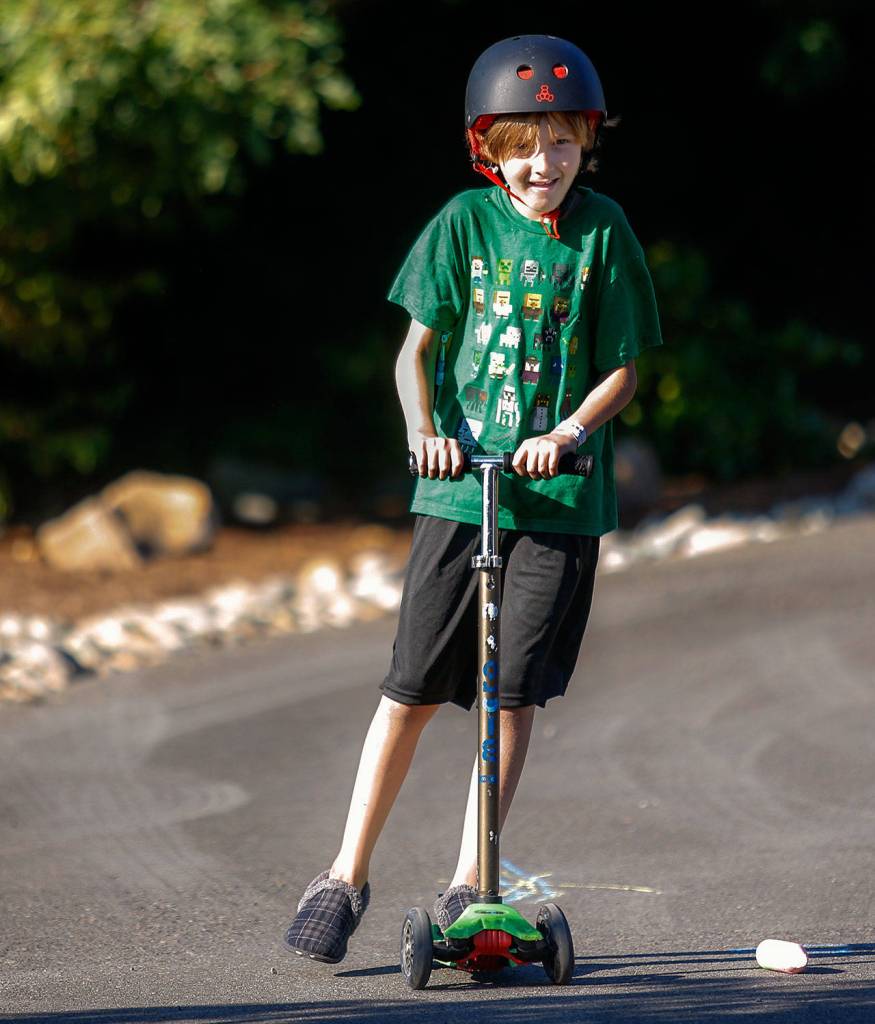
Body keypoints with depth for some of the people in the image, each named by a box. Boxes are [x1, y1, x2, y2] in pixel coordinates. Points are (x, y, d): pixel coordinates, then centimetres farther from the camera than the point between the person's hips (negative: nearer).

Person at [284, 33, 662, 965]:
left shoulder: (601, 231, 0)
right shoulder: (466, 222, 1)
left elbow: (621, 369, 2)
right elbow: (417, 348, 3)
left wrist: (567, 433, -15)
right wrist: (426, 427, -14)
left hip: (559, 495, 0)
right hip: (460, 487, 0)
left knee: (515, 694, 1)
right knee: (412, 688, 1)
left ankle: (466, 889, 11)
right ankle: (347, 875, 12)